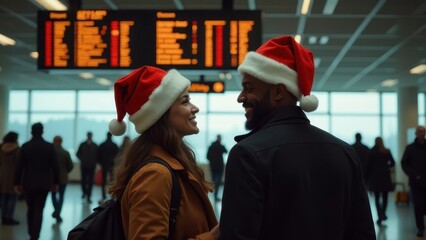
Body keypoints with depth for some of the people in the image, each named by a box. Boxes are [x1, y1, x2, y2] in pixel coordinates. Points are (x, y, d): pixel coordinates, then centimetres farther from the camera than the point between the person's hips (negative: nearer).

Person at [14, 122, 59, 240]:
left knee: (30, 209, 17)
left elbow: (20, 166, -3)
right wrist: (56, 182, 5)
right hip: (44, 183, -1)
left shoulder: (25, 146, -3)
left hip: (28, 183, 1)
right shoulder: (49, 146, -5)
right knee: (39, 210, 0)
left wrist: (17, 183, 4)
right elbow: (54, 166, -4)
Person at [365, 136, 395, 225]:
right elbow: (392, 163, -3)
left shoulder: (372, 152, -4)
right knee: (384, 196, 14)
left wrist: (367, 178, 3)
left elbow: (368, 165, -4)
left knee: (377, 197, 3)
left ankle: (380, 216, -10)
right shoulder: (387, 152, -2)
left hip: (375, 177, -1)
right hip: (385, 177, 1)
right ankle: (383, 213, 19)